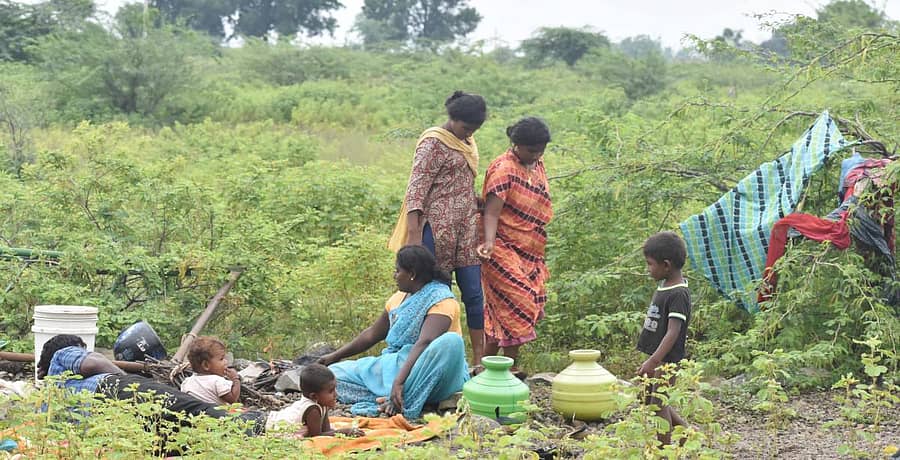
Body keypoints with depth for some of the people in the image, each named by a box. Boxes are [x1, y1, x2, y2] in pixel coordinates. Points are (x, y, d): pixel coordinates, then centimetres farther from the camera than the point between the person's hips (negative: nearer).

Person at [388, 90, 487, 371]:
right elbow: (416, 190, -16)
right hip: (437, 229, -7)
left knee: (474, 294, 5)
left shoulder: (468, 143, 14)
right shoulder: (433, 143, -10)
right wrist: (414, 238, -21)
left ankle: (478, 360, 11)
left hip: (465, 229, 7)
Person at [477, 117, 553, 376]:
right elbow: (492, 212, -20)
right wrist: (489, 243, -36)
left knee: (499, 309, 8)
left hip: (529, 253, 8)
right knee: (516, 306, -10)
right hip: (505, 251, -8)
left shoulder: (537, 165, 12)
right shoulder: (503, 169, -14)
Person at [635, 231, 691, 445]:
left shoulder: (678, 294, -21)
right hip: (656, 357, 10)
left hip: (668, 359, -10)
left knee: (658, 404, -4)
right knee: (648, 401, 18)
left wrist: (653, 361, -32)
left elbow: (673, 332, -27)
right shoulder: (663, 287, 9)